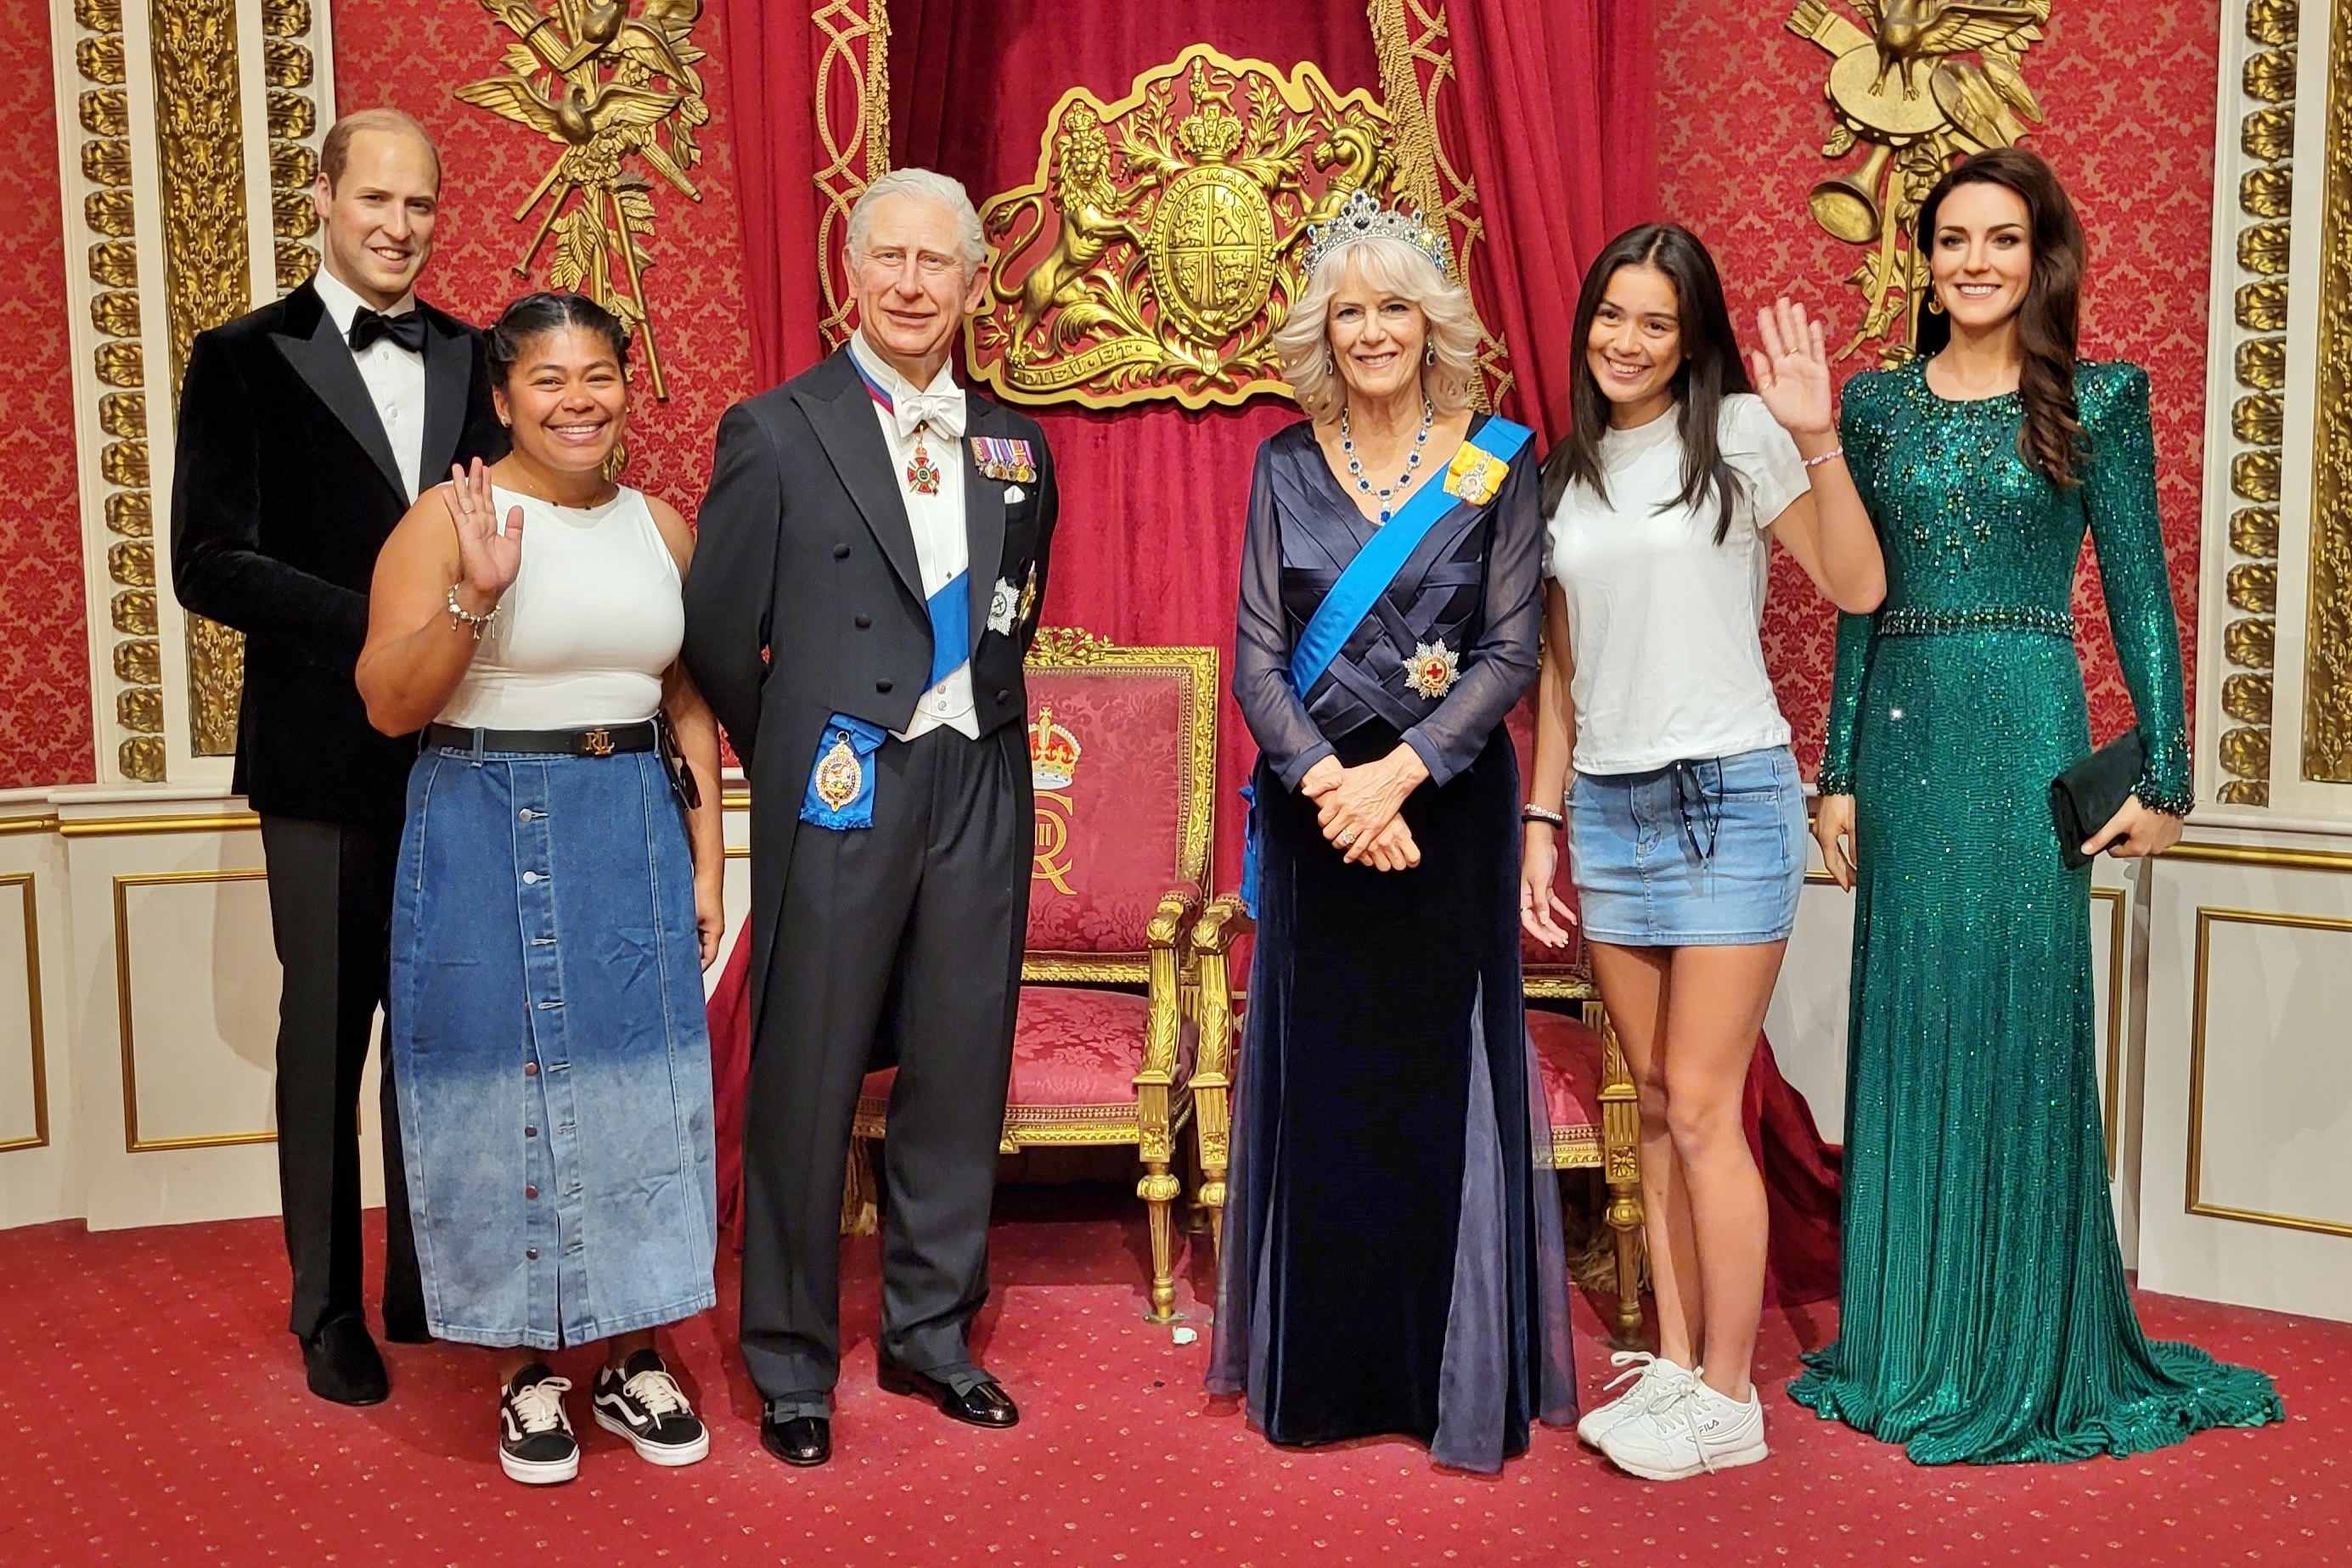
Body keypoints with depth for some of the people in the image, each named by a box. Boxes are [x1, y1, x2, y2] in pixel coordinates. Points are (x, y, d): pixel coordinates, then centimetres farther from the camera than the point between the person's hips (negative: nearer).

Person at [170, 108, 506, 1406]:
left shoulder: (479, 361, 9)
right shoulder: (244, 360, 0)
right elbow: (209, 565, -8)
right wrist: (381, 626, -18)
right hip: (326, 753, -3)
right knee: (326, 1034, 8)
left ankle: (432, 1284, 26)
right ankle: (329, 1311, 22)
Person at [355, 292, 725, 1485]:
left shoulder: (661, 528, 8)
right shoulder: (447, 519, -6)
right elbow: (389, 704, -10)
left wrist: (707, 862, 8)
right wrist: (477, 594, -24)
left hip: (635, 836, 4)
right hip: (489, 837, -4)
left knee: (639, 1088, 6)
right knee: (505, 1086, 3)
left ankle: (633, 1356, 21)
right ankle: (524, 1372, 18)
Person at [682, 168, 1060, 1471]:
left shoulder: (1014, 448, 11)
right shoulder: (776, 433, -2)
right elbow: (717, 635, -1)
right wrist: (793, 760, 4)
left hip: (977, 791, 4)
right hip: (841, 797, -4)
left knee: (959, 1073, 11)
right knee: (806, 1083, 3)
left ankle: (930, 1335, 28)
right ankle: (792, 1367, 18)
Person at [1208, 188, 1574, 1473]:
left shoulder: (1497, 464, 0)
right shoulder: (1287, 466, 6)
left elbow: (1511, 653, -5)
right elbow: (1256, 658, 1)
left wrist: (1401, 770, -17)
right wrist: (1327, 780, -15)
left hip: (1449, 806, -2)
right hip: (1314, 806, 2)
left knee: (1442, 1083, 2)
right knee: (1318, 1081, 6)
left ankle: (1456, 1376, 15)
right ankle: (1321, 1373, 19)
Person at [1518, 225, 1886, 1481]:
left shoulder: (1739, 433, -1)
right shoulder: (1565, 473, 13)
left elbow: (1858, 589, -8)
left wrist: (1817, 440, -18)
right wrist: (1542, 823, 12)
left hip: (1727, 797, -5)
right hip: (1606, 808, 5)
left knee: (1702, 1112, -5)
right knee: (1656, 1106, 11)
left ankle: (1728, 1400, 7)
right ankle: (1674, 1363, 21)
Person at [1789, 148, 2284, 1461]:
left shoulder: (2099, 400, 1)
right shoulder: (1877, 402, 9)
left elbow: (2140, 591, 0)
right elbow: (1860, 602, 10)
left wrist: (2164, 777, -3)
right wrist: (1840, 773, 6)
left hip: (2027, 729, -3)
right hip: (1901, 731, 3)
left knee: (2020, 1022, 1)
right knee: (1907, 1024, 7)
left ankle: (2029, 1358, 15)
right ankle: (1909, 1343, 20)